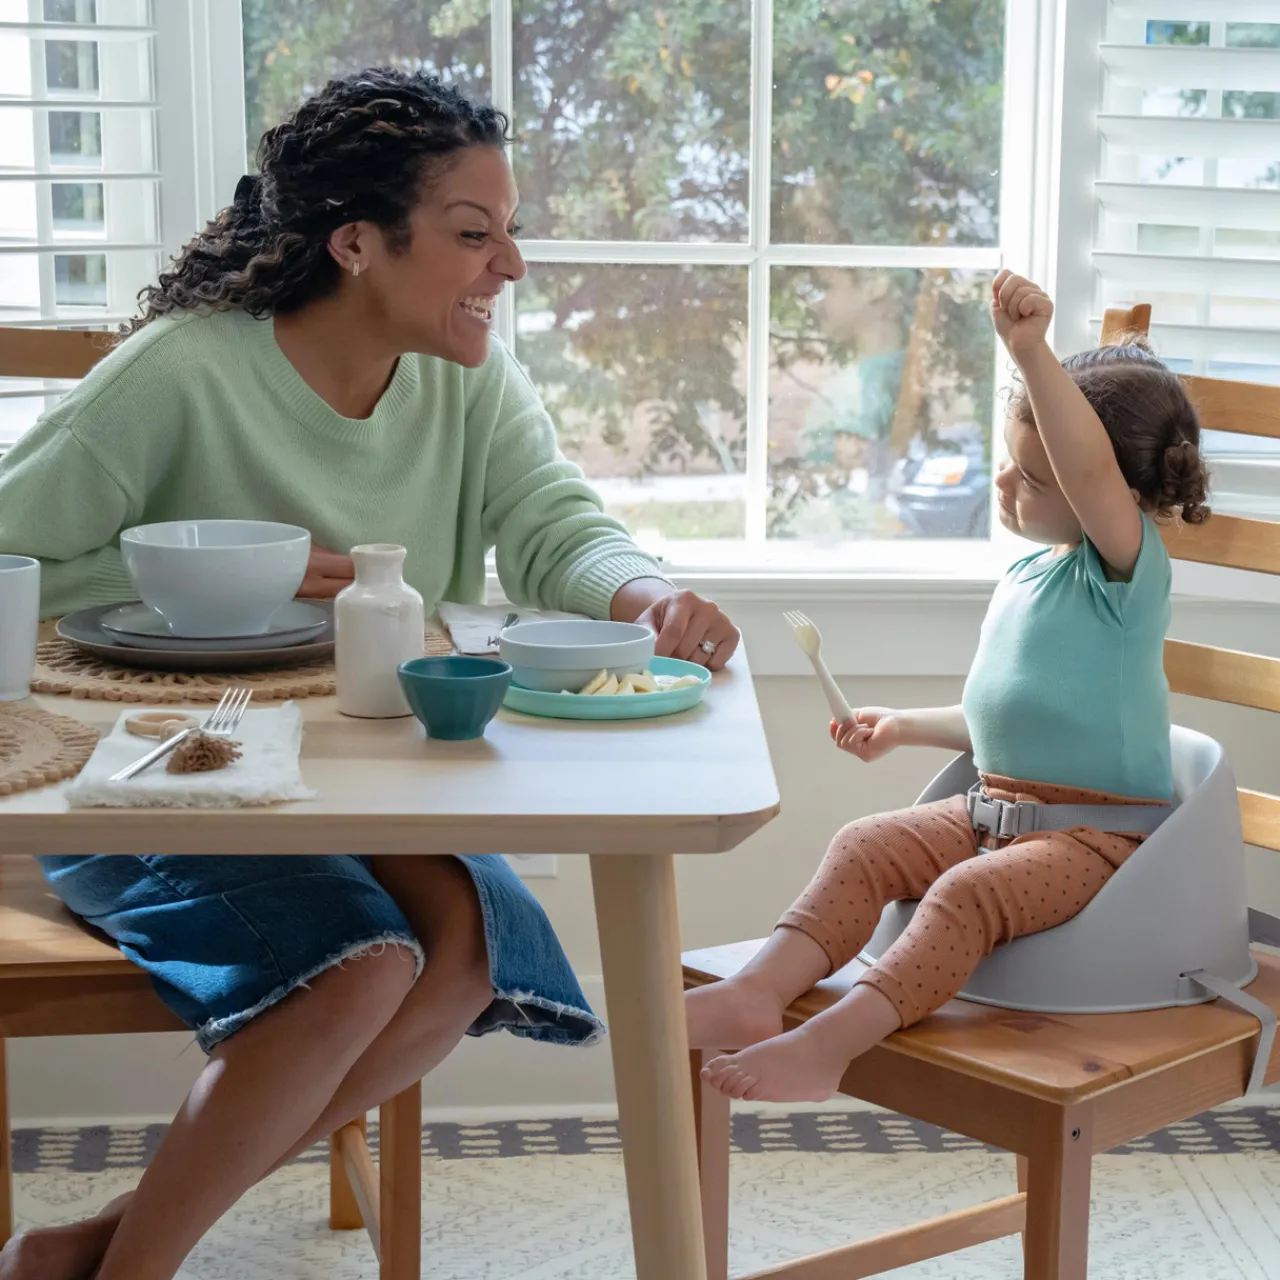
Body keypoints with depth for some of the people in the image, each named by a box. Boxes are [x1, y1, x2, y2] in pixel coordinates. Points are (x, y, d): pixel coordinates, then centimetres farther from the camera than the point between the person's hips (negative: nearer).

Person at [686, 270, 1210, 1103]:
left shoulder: (1126, 566, -12)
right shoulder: (1024, 579, 15)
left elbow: (1089, 471, -36)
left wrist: (1033, 353, -45)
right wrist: (906, 728, 28)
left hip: (1099, 831, -8)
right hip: (997, 808, 8)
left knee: (968, 895, -31)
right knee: (865, 847, -11)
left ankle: (829, 1044, -42)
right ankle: (760, 992, -27)